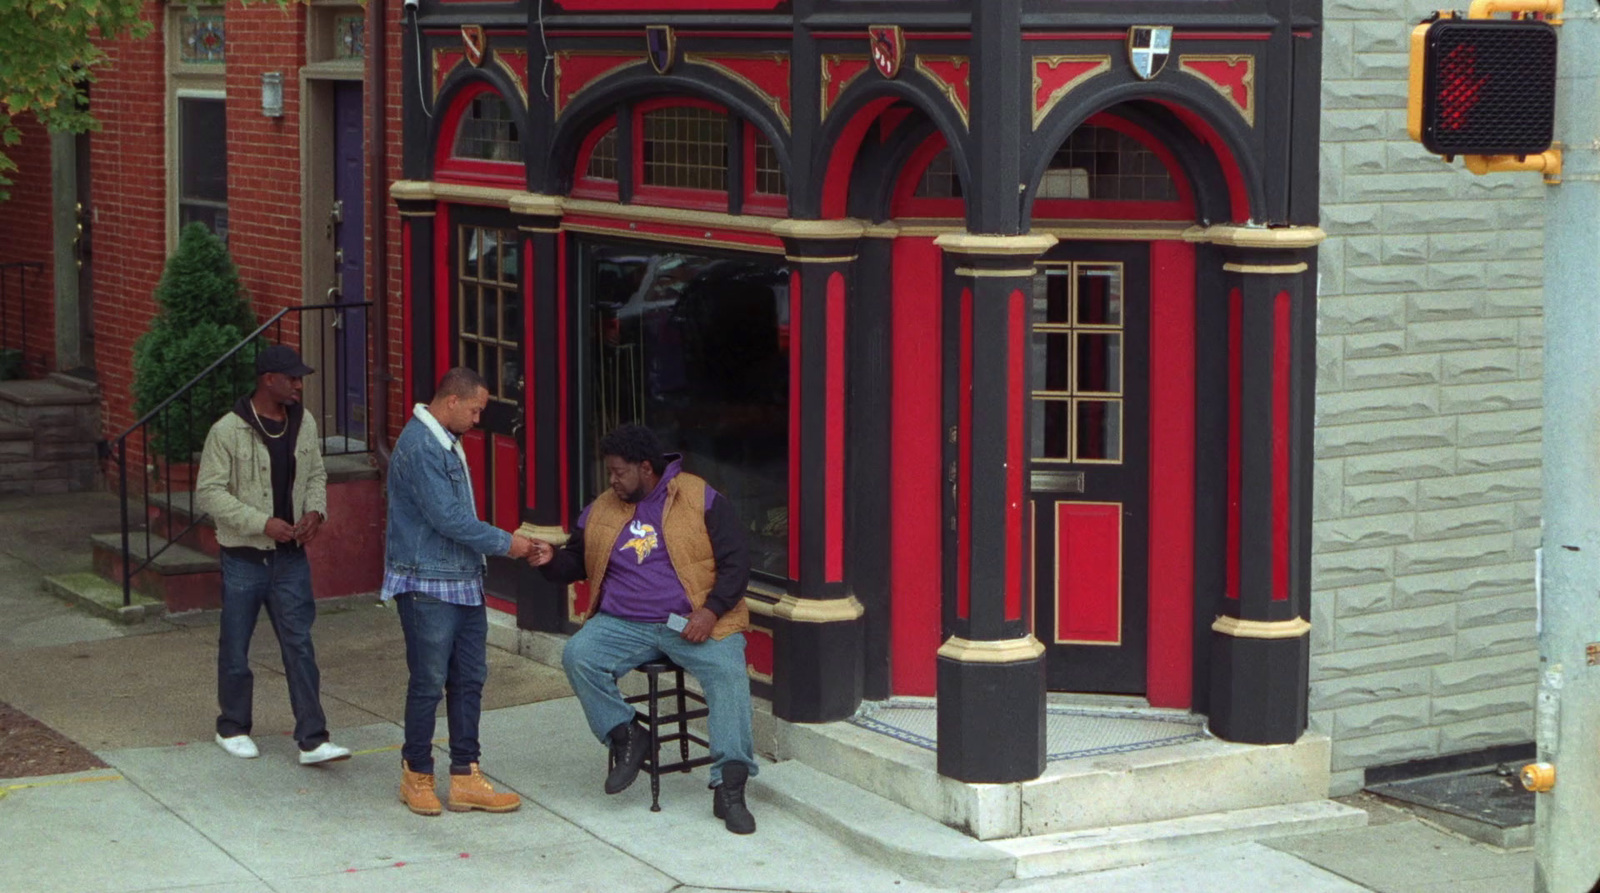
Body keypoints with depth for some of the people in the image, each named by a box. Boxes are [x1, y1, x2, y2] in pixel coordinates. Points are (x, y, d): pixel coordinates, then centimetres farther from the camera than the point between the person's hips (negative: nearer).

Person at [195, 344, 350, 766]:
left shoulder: (304, 423, 4)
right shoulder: (228, 431, -13)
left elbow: (316, 474, 17)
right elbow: (208, 492, -13)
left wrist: (315, 510, -4)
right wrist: (262, 523, -20)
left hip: (291, 556, 4)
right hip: (244, 557, -4)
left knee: (299, 645, -1)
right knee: (235, 647, 9)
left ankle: (313, 739, -2)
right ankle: (232, 728, 27)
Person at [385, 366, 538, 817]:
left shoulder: (447, 443, 14)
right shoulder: (419, 447, -18)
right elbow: (448, 518, -21)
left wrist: (497, 543, 12)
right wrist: (505, 543, -13)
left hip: (463, 583, 10)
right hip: (428, 587, -10)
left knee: (469, 679, 9)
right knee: (429, 682, 0)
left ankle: (465, 778, 14)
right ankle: (417, 777, 14)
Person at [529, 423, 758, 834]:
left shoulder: (701, 500, 1)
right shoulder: (601, 511, 15)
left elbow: (735, 563, -1)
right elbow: (576, 563, 23)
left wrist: (711, 611, -15)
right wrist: (550, 559, 0)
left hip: (693, 623, -3)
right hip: (623, 625, 3)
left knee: (727, 669, -30)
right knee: (578, 656, -24)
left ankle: (729, 785, -32)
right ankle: (624, 735, -5)